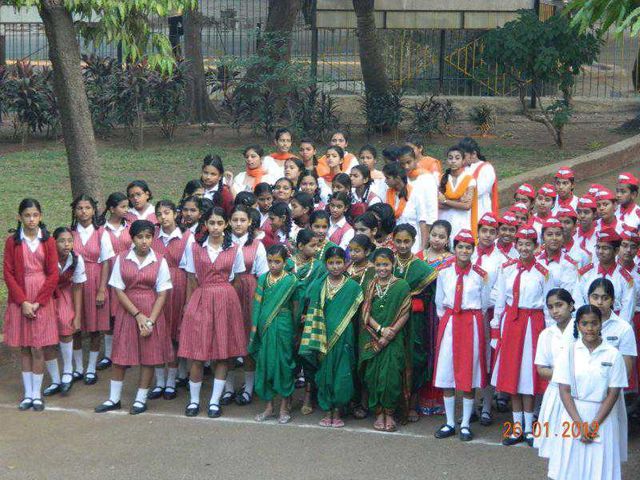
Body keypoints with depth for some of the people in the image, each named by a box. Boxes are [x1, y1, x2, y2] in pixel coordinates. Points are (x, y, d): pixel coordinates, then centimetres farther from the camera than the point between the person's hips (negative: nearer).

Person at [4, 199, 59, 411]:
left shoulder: (48, 241, -1)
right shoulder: (12, 241, 0)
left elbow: (53, 274, -3)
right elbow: (8, 273, -3)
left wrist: (38, 302, -10)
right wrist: (23, 302, -11)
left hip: (42, 301, -1)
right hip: (19, 301, 1)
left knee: (38, 349, -1)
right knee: (24, 348, 6)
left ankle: (37, 394, 8)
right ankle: (28, 393, 14)